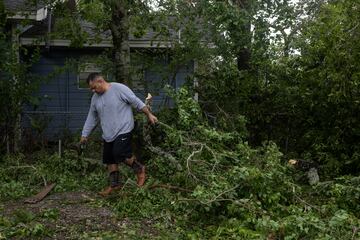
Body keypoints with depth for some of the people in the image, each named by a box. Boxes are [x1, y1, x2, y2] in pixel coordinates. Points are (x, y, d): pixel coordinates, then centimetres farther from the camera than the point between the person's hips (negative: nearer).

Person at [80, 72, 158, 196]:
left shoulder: (119, 89, -12)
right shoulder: (95, 98, 9)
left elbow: (137, 102, -8)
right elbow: (91, 118, 17)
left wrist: (149, 114, -6)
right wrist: (84, 135, 19)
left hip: (123, 130, -7)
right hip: (108, 134, 7)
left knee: (120, 154, -20)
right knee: (109, 159, 8)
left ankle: (139, 169, 3)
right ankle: (114, 184, 21)